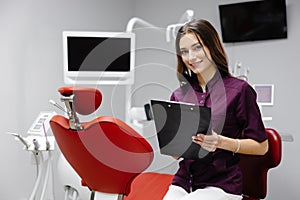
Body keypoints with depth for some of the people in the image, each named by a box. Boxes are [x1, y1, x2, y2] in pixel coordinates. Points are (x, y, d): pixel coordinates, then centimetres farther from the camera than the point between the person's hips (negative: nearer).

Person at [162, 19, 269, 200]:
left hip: (221, 185, -4)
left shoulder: (239, 89, -4)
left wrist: (220, 142, -16)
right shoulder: (179, 95, 10)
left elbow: (261, 146, -2)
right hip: (183, 181, 4)